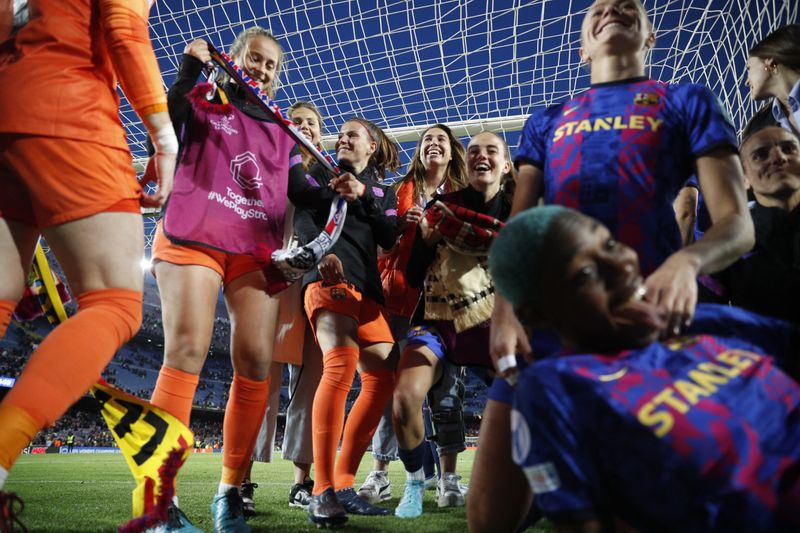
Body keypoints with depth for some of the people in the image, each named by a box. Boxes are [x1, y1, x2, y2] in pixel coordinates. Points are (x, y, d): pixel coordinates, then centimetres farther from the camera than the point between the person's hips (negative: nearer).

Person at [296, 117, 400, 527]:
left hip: (368, 287, 5)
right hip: (329, 277, -5)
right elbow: (302, 218, 0)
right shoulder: (321, 173, 17)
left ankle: (344, 485, 0)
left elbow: (389, 238, 9)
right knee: (341, 365, -27)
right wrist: (321, 251, -19)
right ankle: (322, 491, -27)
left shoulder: (383, 192, 25)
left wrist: (363, 197, -2)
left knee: (382, 378, -7)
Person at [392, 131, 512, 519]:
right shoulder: (443, 206, 2)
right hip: (437, 321, -1)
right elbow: (413, 278, 0)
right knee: (405, 397, -24)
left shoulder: (515, 212, 5)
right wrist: (425, 239, -17)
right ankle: (415, 480, 7)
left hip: (490, 323, 1)